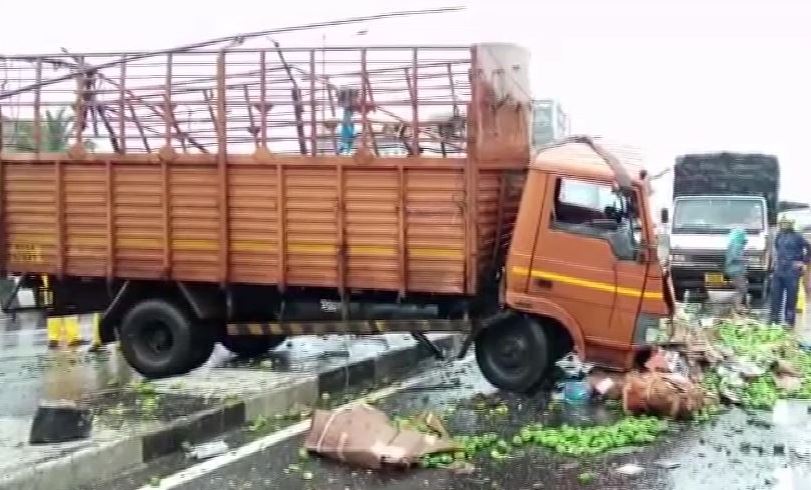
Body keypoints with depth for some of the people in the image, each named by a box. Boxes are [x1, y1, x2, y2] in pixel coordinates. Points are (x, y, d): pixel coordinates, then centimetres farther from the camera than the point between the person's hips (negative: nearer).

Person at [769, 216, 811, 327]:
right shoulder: (779, 236, 11)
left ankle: (789, 321, 5)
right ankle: (774, 320, 13)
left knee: (791, 297, -1)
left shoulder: (797, 237, -7)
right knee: (776, 296, 6)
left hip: (792, 271, -6)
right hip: (779, 271, 6)